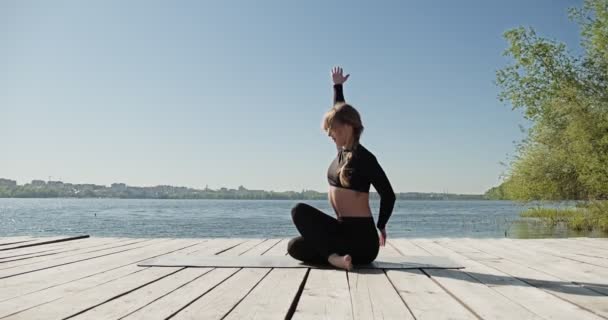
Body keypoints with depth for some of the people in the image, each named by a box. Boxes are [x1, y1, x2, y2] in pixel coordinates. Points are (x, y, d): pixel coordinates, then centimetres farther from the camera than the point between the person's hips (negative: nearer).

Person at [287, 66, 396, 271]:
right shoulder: (343, 150, 8)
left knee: (300, 211, -15)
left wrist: (381, 226, 4)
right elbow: (340, 112, 25)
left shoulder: (364, 157, -14)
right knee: (295, 247, 4)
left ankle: (332, 256, -23)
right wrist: (337, 86, 31)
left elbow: (388, 195, -7)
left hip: (360, 236, -8)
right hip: (343, 229, 8)